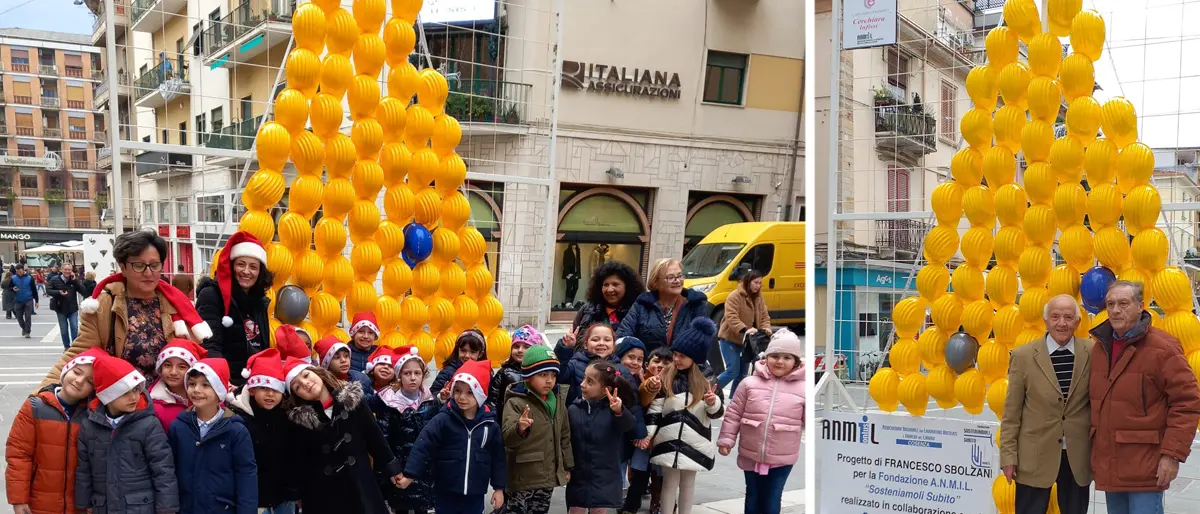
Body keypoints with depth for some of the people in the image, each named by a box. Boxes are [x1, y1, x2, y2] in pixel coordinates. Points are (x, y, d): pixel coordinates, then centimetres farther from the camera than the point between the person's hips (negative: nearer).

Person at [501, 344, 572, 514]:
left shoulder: (558, 400, 7)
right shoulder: (516, 402, -14)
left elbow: (564, 435, 17)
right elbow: (507, 438, -24)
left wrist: (568, 466, 18)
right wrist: (520, 428, -45)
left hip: (549, 475, 7)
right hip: (524, 478, -6)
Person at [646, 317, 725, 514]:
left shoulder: (707, 379, -2)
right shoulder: (665, 376, -2)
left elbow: (717, 412, 3)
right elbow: (655, 408, -1)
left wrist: (713, 402, -19)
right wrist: (648, 433, -9)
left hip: (695, 442, 1)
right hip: (668, 440, 0)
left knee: (688, 481, 14)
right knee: (669, 482, 6)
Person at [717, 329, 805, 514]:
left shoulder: (803, 389, -6)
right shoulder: (750, 383, -4)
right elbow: (733, 414, 3)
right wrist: (726, 439, 2)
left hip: (782, 459, -1)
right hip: (751, 455, 1)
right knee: (753, 498, 17)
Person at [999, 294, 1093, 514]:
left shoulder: (1092, 354, -1)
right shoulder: (1023, 356, -4)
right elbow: (1011, 412, -2)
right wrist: (1008, 455, -4)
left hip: (1078, 457, 2)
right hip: (1035, 456, -1)